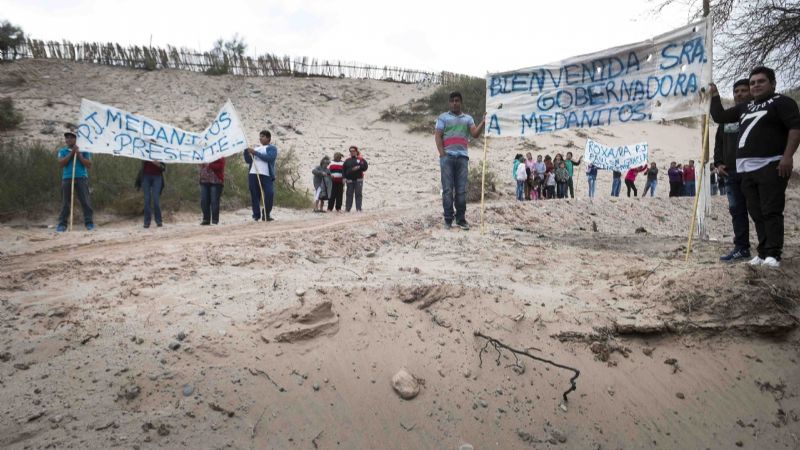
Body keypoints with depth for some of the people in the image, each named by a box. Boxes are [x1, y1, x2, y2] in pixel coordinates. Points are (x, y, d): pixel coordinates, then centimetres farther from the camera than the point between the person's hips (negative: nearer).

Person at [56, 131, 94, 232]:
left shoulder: (83, 150, 7)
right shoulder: (62, 151, 11)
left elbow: (89, 165, -1)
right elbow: (61, 163, -4)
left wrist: (78, 154, -8)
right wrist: (71, 153, -7)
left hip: (81, 178, -2)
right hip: (67, 178, 2)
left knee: (85, 201, -6)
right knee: (65, 202, 5)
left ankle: (89, 223, -3)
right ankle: (62, 224, 8)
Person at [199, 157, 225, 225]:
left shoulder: (220, 157, 1)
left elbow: (220, 166, -12)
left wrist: (210, 165, -17)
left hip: (216, 181, -6)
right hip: (204, 181, 6)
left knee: (214, 201, -7)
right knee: (203, 201, 3)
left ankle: (215, 220, -1)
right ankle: (206, 219, 11)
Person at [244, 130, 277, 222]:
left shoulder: (272, 148, 8)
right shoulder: (256, 148, 26)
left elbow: (269, 158, -12)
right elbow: (248, 160, 21)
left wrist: (255, 153, -12)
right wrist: (246, 151, 6)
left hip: (266, 176, -5)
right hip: (253, 175, 5)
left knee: (269, 194, -15)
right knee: (254, 196, 3)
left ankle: (266, 215, -2)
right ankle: (256, 216, 7)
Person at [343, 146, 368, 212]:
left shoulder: (361, 159, 6)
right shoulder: (347, 161, 12)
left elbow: (365, 167, -2)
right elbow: (343, 169, 9)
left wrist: (359, 167, -16)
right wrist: (344, 177, -3)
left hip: (358, 180, -2)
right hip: (349, 180, 2)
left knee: (358, 194, -3)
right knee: (349, 194, 3)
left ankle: (358, 209, -2)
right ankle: (347, 209, 7)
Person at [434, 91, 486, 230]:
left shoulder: (468, 118, 18)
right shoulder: (443, 117, 12)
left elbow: (475, 134, 4)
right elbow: (438, 136, 3)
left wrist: (483, 122, -13)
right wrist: (442, 154, -10)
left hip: (462, 156, 2)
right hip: (447, 156, -2)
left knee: (461, 190, 1)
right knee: (448, 189, -4)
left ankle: (461, 219, 5)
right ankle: (448, 219, -1)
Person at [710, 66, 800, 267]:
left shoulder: (782, 102, 1)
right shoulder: (744, 108, 22)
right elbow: (719, 116, 28)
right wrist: (715, 96, 16)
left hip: (771, 166, -7)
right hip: (748, 169, 7)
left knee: (771, 211, -9)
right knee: (756, 213, 7)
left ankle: (773, 254, -7)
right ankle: (763, 252, 12)